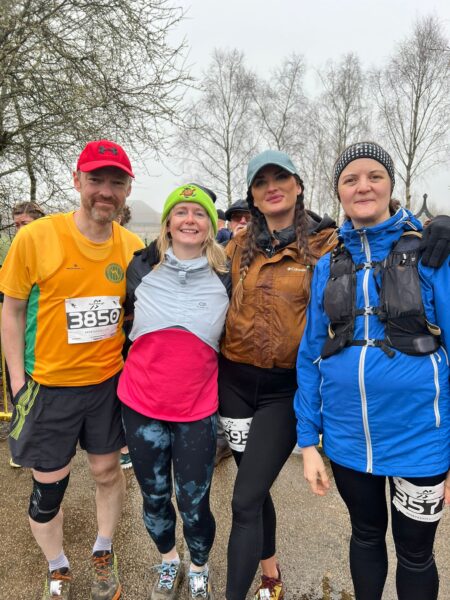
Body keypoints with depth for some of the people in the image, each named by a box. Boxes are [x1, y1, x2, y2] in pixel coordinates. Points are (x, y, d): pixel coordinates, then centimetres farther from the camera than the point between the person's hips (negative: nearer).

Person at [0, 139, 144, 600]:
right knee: (48, 485, 12)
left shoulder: (134, 247, -4)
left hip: (109, 382, 3)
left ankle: (103, 555, 45)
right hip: (48, 386, -2)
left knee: (107, 471, 17)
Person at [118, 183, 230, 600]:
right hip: (140, 404, 1)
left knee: (194, 503, 8)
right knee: (154, 496, 17)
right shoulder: (141, 267, -3)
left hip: (197, 409, -1)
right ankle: (169, 562, 46)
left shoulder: (225, 276, -4)